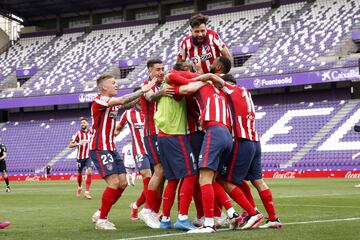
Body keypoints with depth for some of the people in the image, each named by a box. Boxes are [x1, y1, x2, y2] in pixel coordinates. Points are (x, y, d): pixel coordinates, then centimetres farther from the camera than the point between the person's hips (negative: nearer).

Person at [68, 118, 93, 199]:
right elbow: (70, 145, -11)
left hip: (88, 156, 1)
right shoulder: (78, 133, -7)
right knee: (80, 173, 12)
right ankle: (79, 187, 41)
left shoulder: (91, 132, 1)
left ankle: (87, 192, -16)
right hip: (80, 157, -1)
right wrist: (78, 144, -27)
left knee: (89, 172, -17)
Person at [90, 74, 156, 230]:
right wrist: (142, 91, -22)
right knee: (114, 182, -17)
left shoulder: (112, 103, 15)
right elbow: (122, 100, -26)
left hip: (111, 149, 9)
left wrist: (142, 94, -7)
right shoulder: (99, 101, -14)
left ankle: (100, 213, 18)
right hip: (99, 149, -9)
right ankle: (101, 220, -7)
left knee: (122, 183, 6)